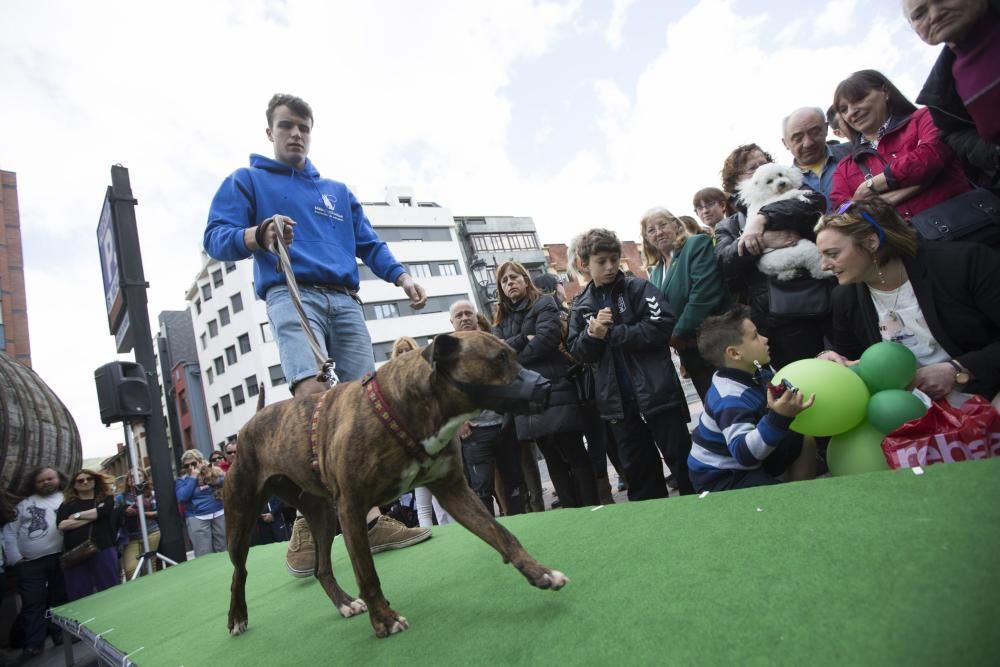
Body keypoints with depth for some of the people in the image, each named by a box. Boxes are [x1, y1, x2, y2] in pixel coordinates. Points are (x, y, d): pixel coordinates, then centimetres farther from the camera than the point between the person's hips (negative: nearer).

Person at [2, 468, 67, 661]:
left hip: (61, 559, -1)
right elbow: (10, 531, 10)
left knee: (60, 599, 9)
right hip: (30, 563, 1)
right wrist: (14, 558, 1)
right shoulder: (25, 504, 11)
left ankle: (61, 634, 23)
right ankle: (33, 644, 11)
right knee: (32, 603, 3)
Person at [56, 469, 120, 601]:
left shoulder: (106, 499, 11)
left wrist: (77, 516, 0)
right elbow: (62, 525, -4)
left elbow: (102, 511, -11)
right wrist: (93, 516, -6)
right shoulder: (67, 504, 14)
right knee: (78, 596, 6)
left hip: (104, 550, -1)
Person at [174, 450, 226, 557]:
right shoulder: (182, 480, 9)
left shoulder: (214, 471, 11)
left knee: (224, 550, 6)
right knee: (204, 555, -9)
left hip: (220, 514, 1)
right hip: (197, 518, -1)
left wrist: (208, 472, -7)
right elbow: (182, 497, -8)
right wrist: (193, 478, -6)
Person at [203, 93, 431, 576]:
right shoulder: (246, 181, 16)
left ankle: (371, 519, -2)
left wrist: (402, 277, 7)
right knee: (311, 394, -26)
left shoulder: (337, 191, 29)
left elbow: (369, 243, 24)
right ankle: (308, 521, -17)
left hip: (345, 299, 5)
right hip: (291, 294, -4)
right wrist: (257, 235, -18)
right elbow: (216, 240, 4)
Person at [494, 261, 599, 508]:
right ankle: (570, 511, 20)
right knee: (552, 459, 11)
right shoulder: (501, 318, 18)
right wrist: (523, 339, -14)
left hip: (555, 390, -6)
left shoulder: (544, 304, 1)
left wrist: (510, 353, -6)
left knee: (574, 454, -1)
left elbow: (546, 339, -15)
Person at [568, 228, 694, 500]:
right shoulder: (582, 306, 9)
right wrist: (592, 334, -13)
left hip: (657, 390, -4)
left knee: (681, 457, 5)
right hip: (618, 398, 4)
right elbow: (578, 352, 8)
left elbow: (661, 326, -17)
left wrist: (611, 333, -15)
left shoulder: (639, 288, -3)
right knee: (636, 466, 15)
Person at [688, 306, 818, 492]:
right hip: (720, 477, -10)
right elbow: (744, 453, -46)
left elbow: (788, 387, 13)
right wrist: (778, 417, -57)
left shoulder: (756, 373, -6)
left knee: (805, 441, 21)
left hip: (750, 457, 10)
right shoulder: (731, 399, -34)